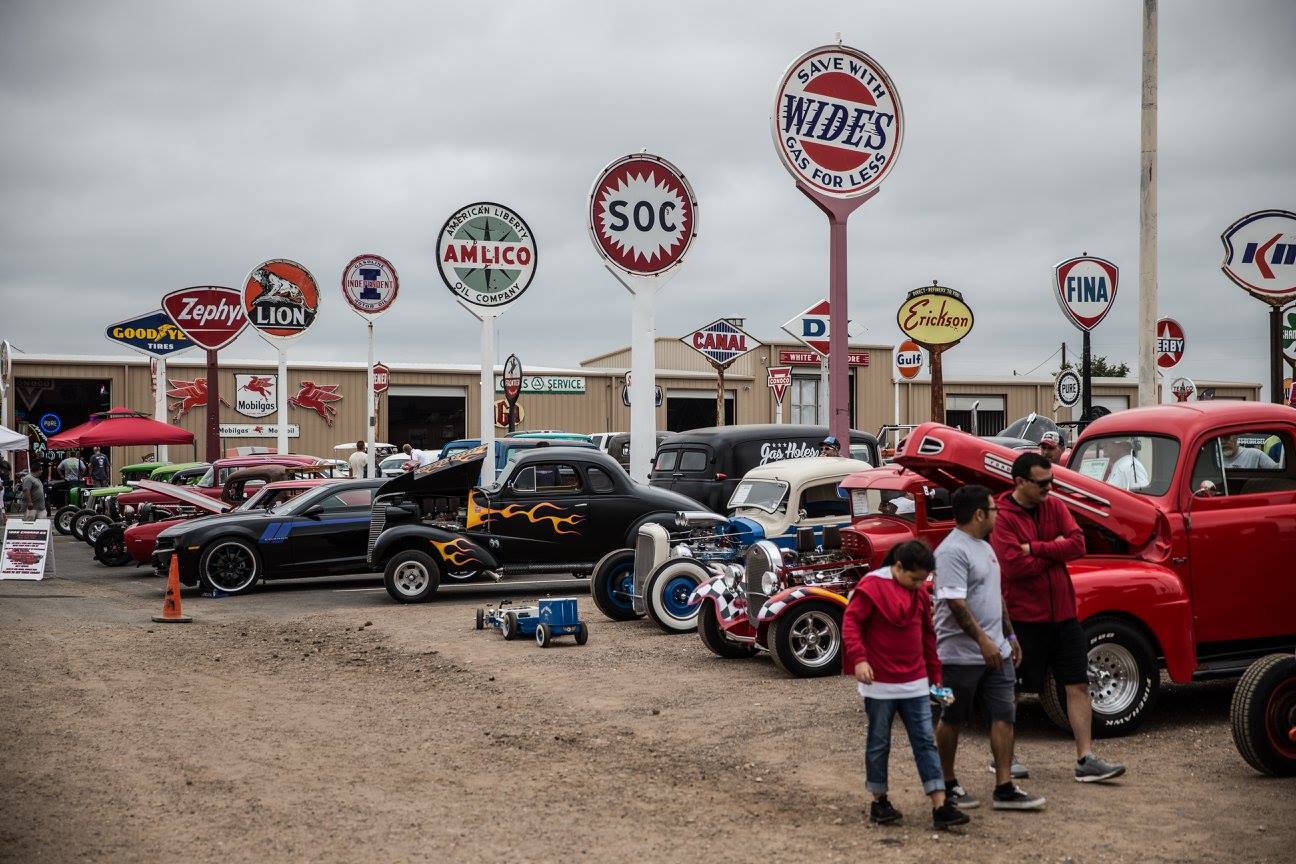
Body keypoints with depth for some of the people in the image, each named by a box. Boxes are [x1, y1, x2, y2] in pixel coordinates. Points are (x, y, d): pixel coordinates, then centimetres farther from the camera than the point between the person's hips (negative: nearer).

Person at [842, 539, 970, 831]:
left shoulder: (919, 592, 9)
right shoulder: (872, 587, -11)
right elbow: (850, 621, -14)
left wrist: (935, 674, 18)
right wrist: (858, 659, -26)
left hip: (915, 683, 5)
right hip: (880, 683, -5)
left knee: (926, 742, 1)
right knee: (879, 744, 6)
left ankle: (940, 807, 0)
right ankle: (879, 802, 20)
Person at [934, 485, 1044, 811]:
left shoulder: (984, 547, 15)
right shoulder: (952, 551, -17)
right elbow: (955, 602, -24)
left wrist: (1009, 635, 23)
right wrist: (983, 641, -25)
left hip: (996, 652, 9)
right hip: (962, 654, -9)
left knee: (1004, 716, 3)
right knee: (952, 721, 5)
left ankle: (1004, 789, 5)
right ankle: (947, 785, 17)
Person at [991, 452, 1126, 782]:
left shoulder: (1054, 506, 5)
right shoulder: (1002, 517, -12)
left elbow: (1078, 544, -8)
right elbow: (1014, 566, -23)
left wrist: (1035, 548, -17)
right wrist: (1055, 551, -11)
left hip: (1063, 614, 5)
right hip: (1023, 616, -5)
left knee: (1078, 684, 4)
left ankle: (1085, 760, 8)